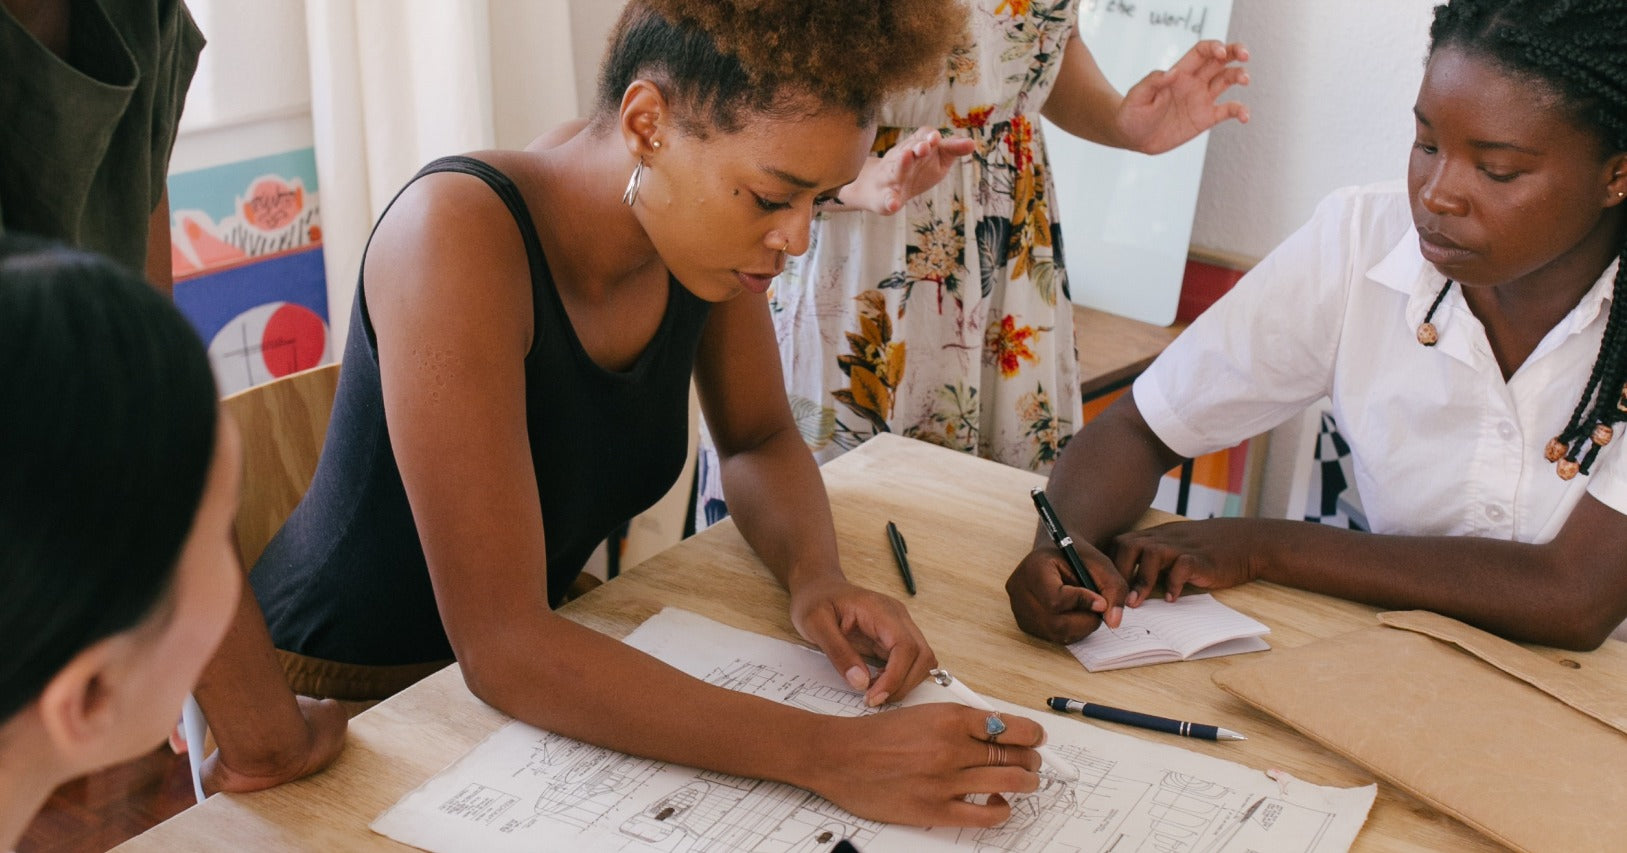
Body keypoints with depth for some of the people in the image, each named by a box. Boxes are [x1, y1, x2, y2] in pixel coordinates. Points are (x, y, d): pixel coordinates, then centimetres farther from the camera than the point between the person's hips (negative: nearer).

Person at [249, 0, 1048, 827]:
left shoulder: (703, 231, -10)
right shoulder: (461, 231, -29)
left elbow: (761, 442, 6)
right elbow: (500, 646, -33)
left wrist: (817, 577, -15)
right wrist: (826, 754, -37)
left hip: (539, 659, 6)